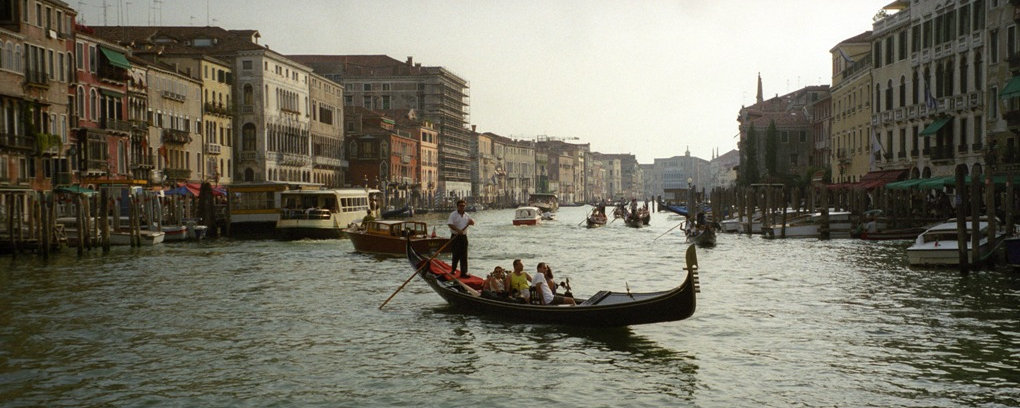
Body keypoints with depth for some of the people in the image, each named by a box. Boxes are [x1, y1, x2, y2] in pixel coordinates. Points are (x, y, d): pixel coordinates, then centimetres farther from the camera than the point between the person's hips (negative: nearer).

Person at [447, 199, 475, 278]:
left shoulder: (466, 215, 12)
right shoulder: (453, 214, -7)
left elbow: (472, 222, 20)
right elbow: (450, 224, -18)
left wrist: (471, 222, -5)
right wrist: (458, 230, -29)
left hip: (464, 237, 5)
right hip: (455, 237, -5)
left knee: (464, 255, 2)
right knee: (456, 254, -4)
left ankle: (464, 272, 3)